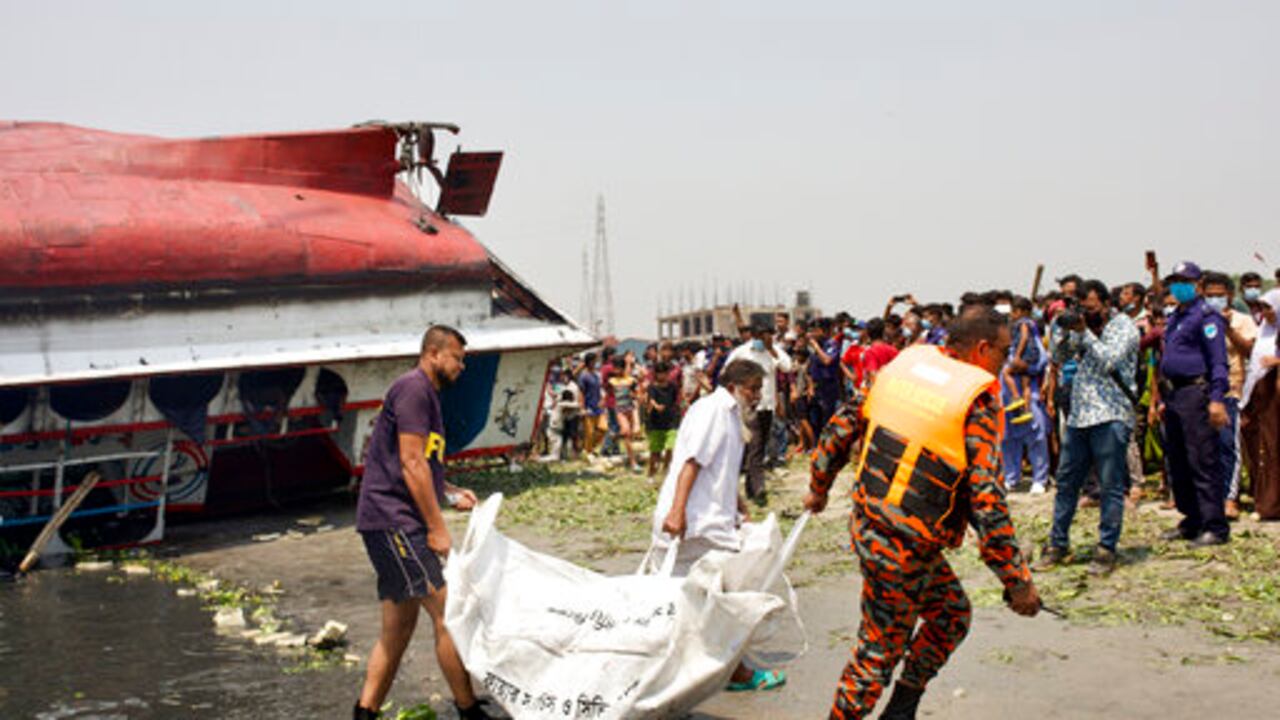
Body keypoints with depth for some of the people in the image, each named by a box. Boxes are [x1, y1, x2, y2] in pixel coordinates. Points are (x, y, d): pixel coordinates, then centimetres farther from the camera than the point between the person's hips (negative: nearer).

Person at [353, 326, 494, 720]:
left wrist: (452, 492, 16)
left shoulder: (426, 394, 22)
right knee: (447, 613, -9)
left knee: (399, 627, 11)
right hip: (393, 520, -11)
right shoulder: (413, 388, -10)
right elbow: (411, 463, -17)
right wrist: (437, 528, -16)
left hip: (396, 524, 11)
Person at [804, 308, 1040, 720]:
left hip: (868, 523, 8)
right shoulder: (978, 400, -17)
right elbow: (987, 502, -21)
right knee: (879, 650, 7)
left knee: (952, 614, 23)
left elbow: (842, 426, 7)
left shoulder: (905, 363, 3)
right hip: (904, 550, -8)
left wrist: (819, 486, 21)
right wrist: (1017, 581, -15)